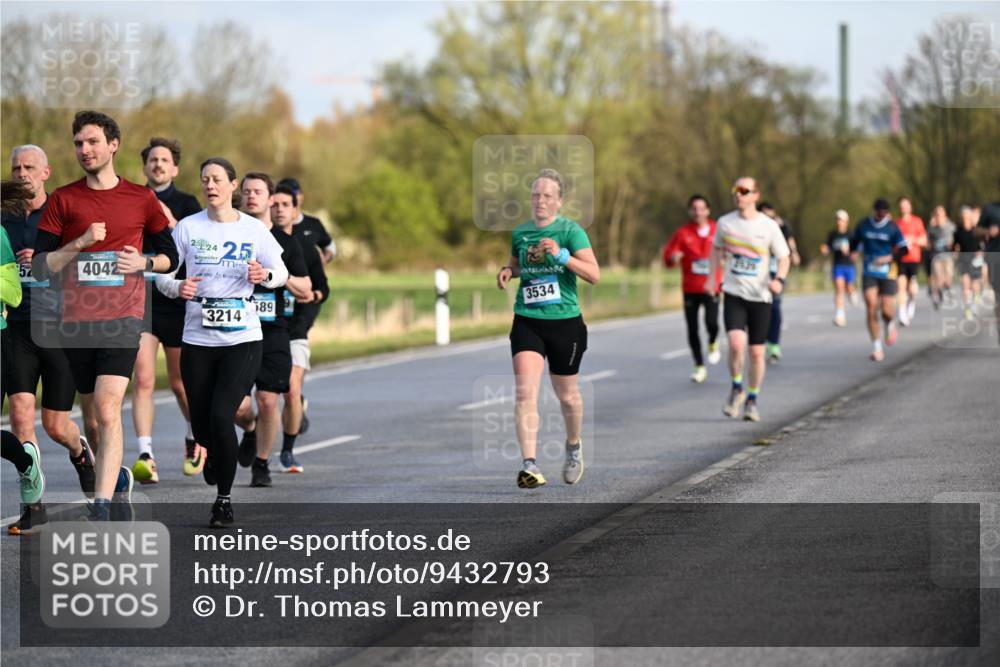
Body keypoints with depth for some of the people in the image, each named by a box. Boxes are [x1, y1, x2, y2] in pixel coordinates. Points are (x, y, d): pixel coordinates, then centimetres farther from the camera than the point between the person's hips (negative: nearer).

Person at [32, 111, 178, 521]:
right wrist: (79, 244, -13)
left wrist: (144, 263, -5)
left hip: (122, 317, -3)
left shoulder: (141, 199, 6)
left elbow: (171, 258, 15)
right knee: (91, 414, 12)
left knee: (107, 410, -17)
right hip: (76, 319, 3)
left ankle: (101, 510, -21)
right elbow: (40, 267, 1)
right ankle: (118, 478, 36)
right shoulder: (62, 200, 5)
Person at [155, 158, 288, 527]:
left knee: (222, 416, -16)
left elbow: (281, 272, 9)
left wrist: (265, 275, -13)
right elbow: (162, 273, 3)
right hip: (197, 339, 2)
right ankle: (213, 457, 44)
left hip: (242, 337, -2)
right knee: (201, 422, 5)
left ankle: (224, 498, 0)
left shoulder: (254, 229, 2)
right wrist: (178, 287, -19)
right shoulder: (188, 227, 2)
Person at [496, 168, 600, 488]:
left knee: (567, 395, 12)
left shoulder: (570, 231, -6)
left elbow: (594, 274, -14)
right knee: (525, 392, -15)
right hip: (527, 322, 2)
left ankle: (574, 447, 41)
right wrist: (508, 270, 4)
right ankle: (528, 463, -19)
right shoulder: (520, 232, 7)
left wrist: (562, 255, -26)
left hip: (565, 322, -2)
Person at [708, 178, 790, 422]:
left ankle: (752, 400, 23)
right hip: (734, 294, 0)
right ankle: (736, 389, 5)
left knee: (756, 352, 4)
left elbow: (784, 257, 2)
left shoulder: (769, 226, -5)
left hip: (760, 297, 0)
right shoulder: (725, 223, 1)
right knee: (736, 344, -19)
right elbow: (717, 249, 20)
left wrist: (779, 279, -17)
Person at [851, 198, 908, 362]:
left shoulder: (892, 227, -3)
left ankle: (890, 325, 33)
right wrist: (854, 252, -3)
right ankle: (877, 347, -3)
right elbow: (855, 241, 18)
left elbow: (903, 249, -2)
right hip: (869, 273, 1)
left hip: (887, 273, -1)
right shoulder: (863, 225, 3)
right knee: (871, 308, -11)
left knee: (887, 310, -7)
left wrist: (890, 257, -19)